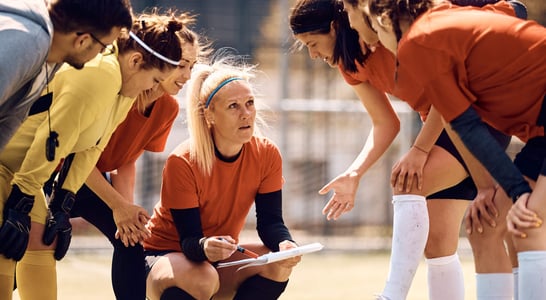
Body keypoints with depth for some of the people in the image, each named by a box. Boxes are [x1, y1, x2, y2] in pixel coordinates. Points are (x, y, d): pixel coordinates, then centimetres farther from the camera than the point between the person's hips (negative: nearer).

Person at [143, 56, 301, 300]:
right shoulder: (182, 163, -25)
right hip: (166, 256, -5)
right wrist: (204, 247, -50)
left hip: (221, 260, 5)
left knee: (278, 266, -23)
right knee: (201, 280, -39)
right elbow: (189, 238, -25)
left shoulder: (267, 154, -11)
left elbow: (270, 221, -11)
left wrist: (284, 243, -35)